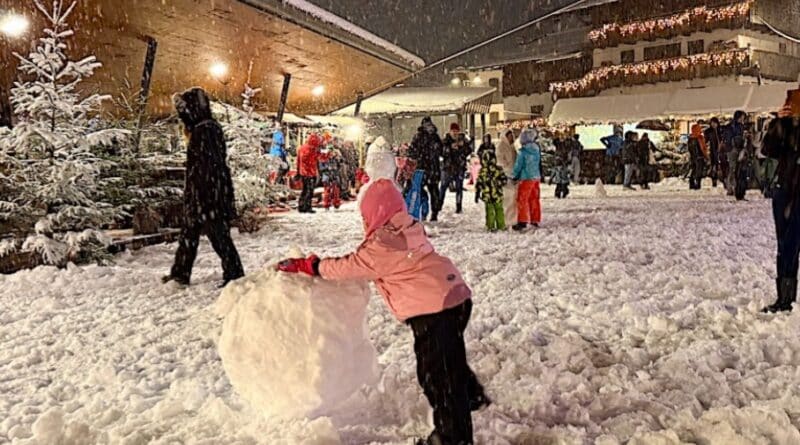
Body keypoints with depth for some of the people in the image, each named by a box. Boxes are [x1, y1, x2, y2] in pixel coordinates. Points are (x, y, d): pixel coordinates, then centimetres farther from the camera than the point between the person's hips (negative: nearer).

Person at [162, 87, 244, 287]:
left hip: (207, 194, -10)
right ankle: (180, 273, 29)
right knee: (189, 232, 18)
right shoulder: (209, 128, 11)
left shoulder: (204, 131, -19)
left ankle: (235, 275, 8)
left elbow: (205, 167, -22)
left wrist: (201, 200, -21)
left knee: (218, 235, -2)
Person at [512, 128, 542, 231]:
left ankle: (523, 222, -9)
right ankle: (535, 220, 22)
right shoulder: (537, 149, 3)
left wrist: (514, 176, 7)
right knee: (534, 199, 15)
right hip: (537, 177, 6)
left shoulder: (523, 151, -15)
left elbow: (518, 165, -8)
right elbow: (539, 163, 12)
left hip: (526, 178, -6)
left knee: (522, 200, -3)